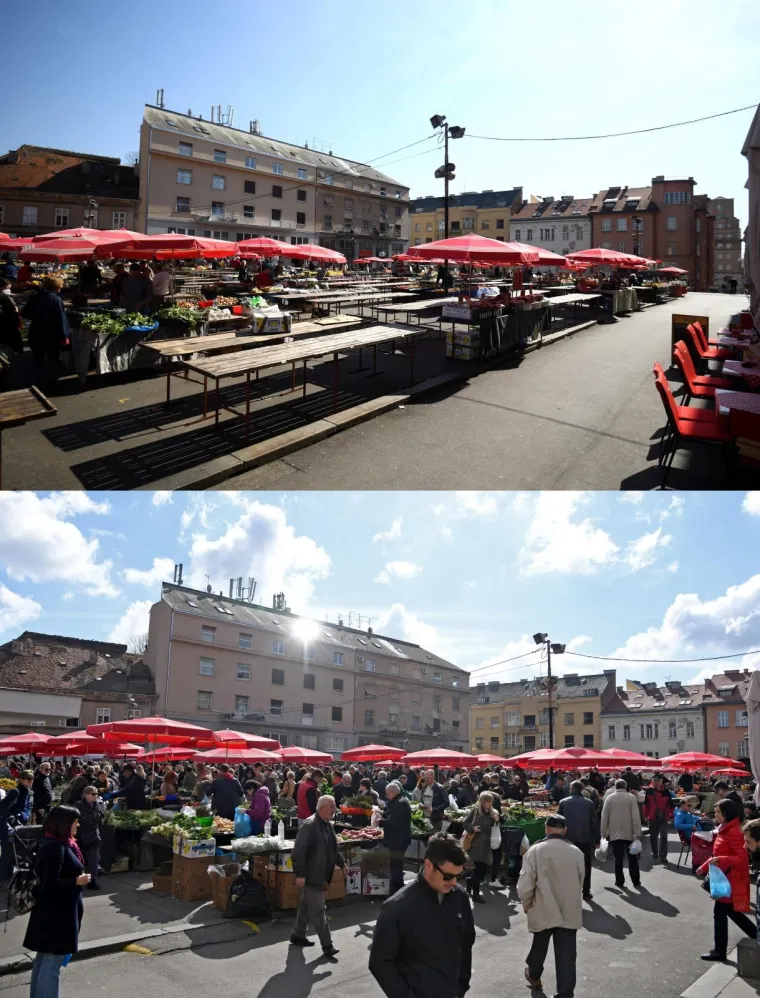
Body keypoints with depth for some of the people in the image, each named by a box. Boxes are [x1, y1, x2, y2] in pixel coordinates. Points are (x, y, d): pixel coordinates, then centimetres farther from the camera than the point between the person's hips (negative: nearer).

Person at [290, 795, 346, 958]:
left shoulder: (327, 825, 9)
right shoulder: (309, 825, -21)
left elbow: (333, 848, 22)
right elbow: (299, 851, -23)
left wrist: (342, 864, 22)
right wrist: (300, 874, -25)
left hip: (319, 875, 9)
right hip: (310, 875, -9)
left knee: (307, 906, 19)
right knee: (318, 910, -4)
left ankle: (298, 936, 33)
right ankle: (327, 946, 1)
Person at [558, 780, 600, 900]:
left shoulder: (563, 802, -2)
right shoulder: (589, 803, -2)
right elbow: (595, 822, -2)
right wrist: (596, 840, 4)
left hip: (569, 838, 0)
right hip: (585, 839, 0)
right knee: (586, 866, 11)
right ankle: (586, 892, 13)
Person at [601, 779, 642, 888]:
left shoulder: (609, 798, 0)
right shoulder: (631, 797, -4)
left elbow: (604, 816, 0)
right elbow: (636, 816, -10)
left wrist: (604, 833, 6)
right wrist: (637, 833, -8)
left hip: (615, 833, 1)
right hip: (629, 832, 0)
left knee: (618, 858, 4)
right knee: (632, 857, 12)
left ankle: (619, 881, 6)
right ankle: (636, 881, 16)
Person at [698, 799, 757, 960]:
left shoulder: (734, 831, -21)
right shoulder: (725, 829, 10)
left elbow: (742, 858, -25)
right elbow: (719, 854, 18)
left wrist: (720, 860, -36)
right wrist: (705, 867, 18)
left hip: (731, 879, -10)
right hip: (725, 877, 10)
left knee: (719, 912, 0)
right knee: (731, 911, 19)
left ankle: (719, 951, 11)